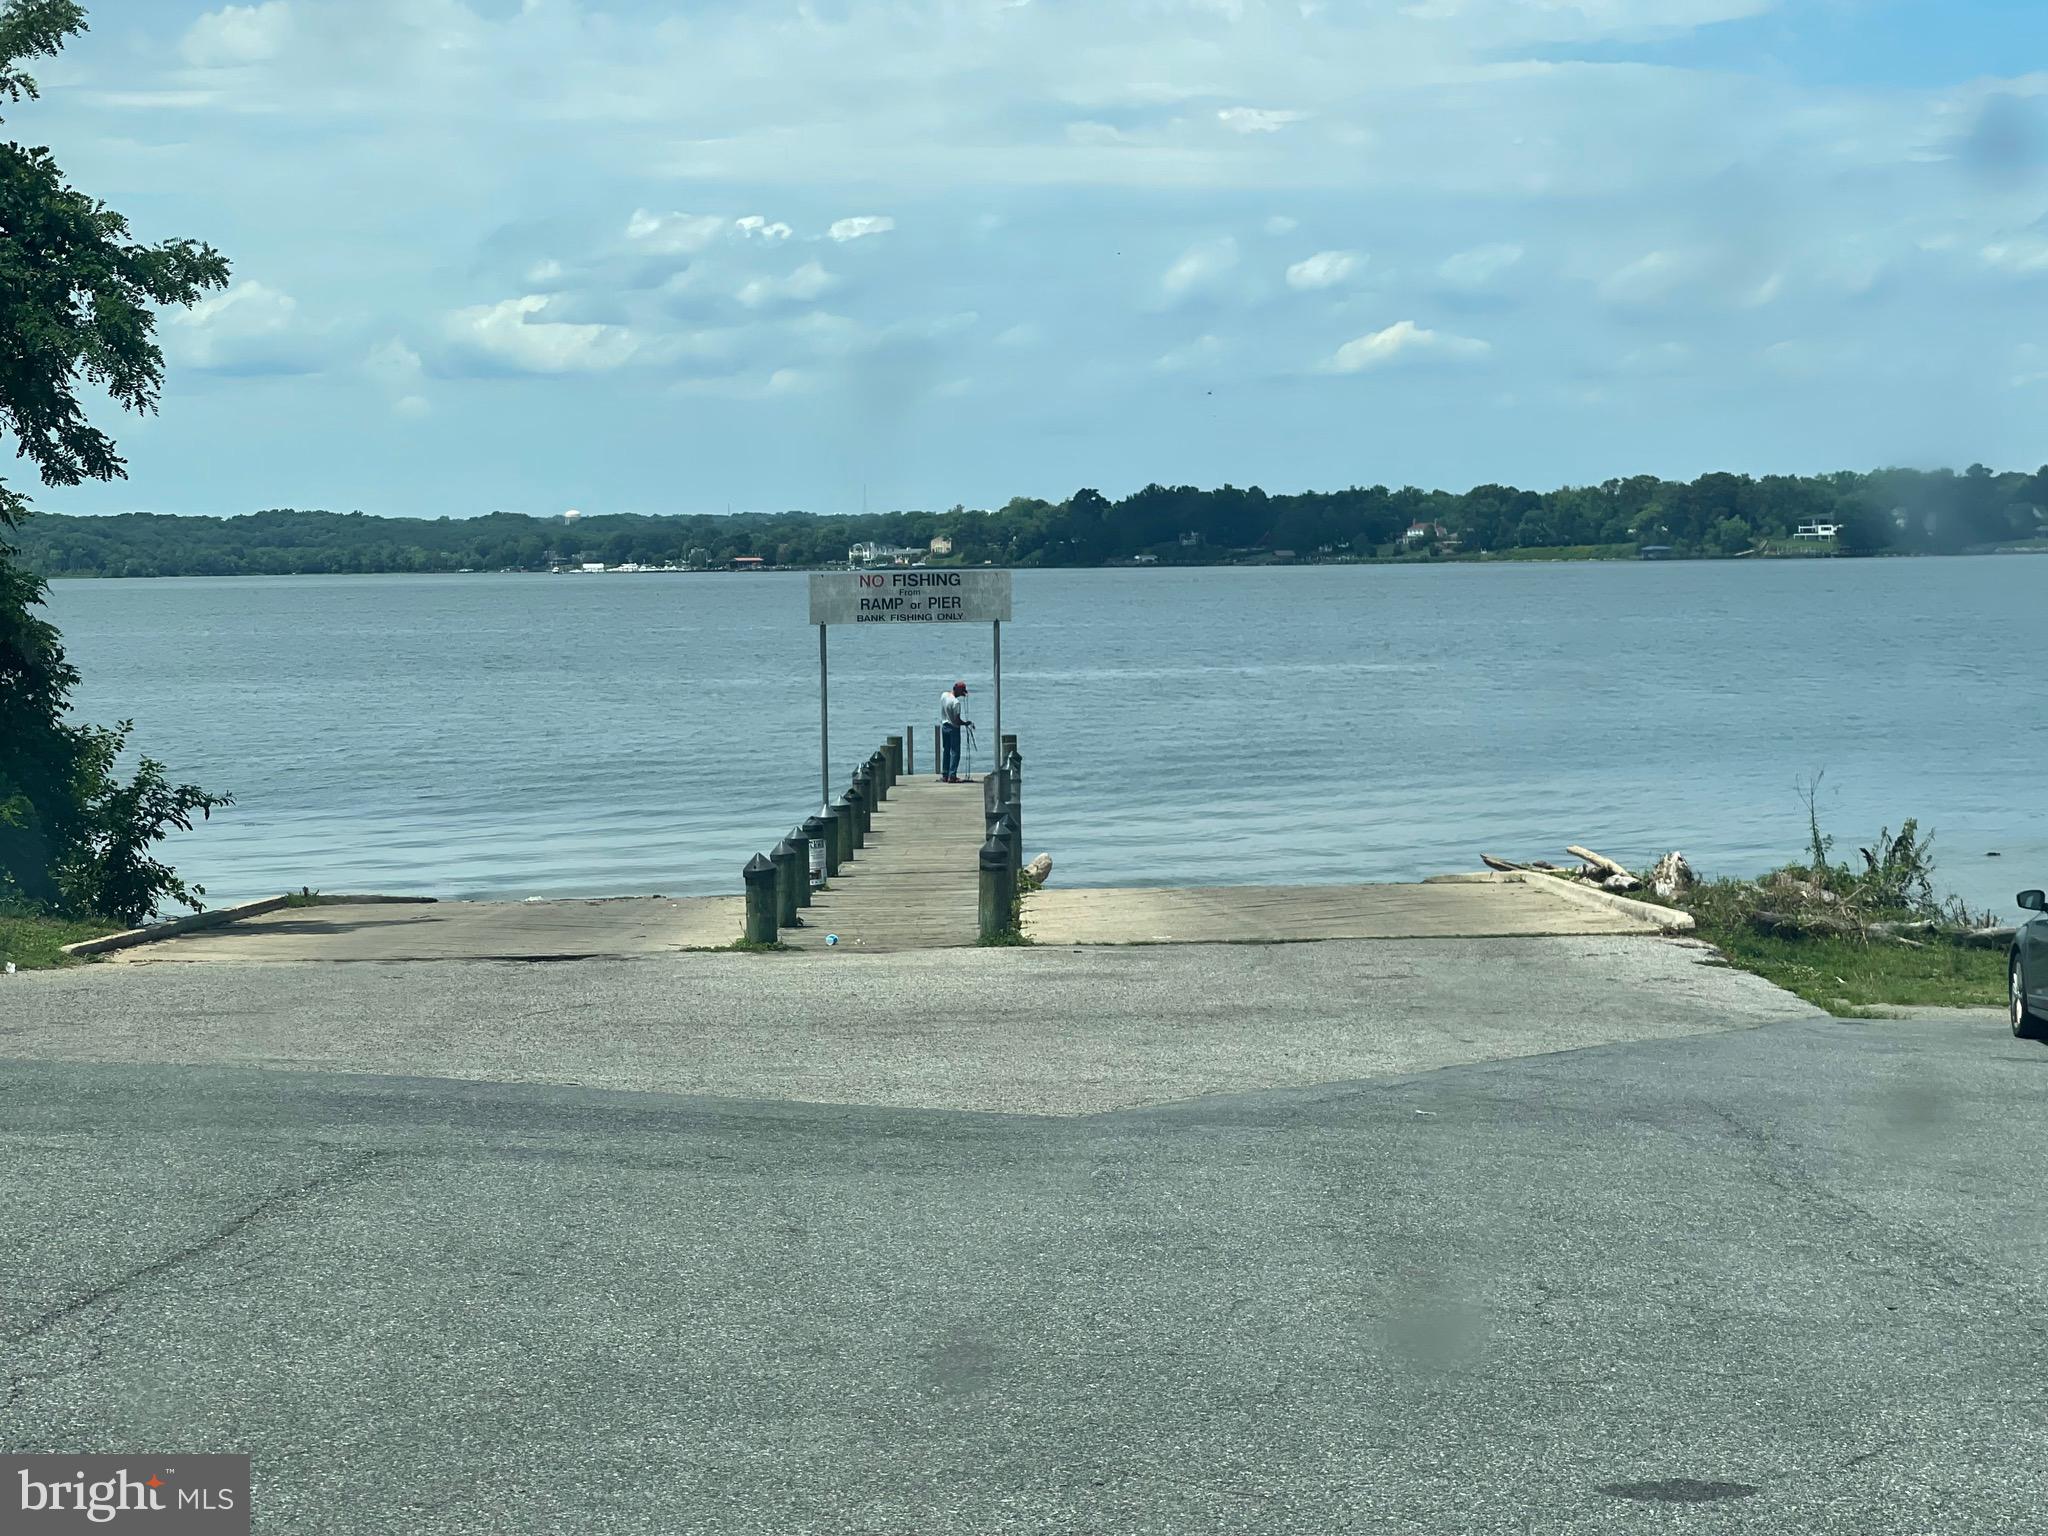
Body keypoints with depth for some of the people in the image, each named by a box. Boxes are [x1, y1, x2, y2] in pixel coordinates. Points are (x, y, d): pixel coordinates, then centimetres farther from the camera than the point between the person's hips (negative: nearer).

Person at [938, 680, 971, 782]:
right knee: (955, 752, -1)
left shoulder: (944, 695, -1)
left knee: (945, 751, 15)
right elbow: (957, 720, -23)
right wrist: (967, 723, -6)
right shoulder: (956, 702, -24)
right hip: (953, 728, -7)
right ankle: (952, 776, -5)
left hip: (944, 725, 7)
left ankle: (944, 775, 17)